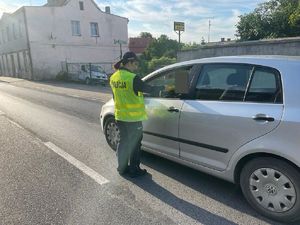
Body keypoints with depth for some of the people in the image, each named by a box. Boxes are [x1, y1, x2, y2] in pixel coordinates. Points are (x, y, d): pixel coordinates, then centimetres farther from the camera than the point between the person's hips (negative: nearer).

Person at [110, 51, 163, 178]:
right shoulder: (133, 78, -21)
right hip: (133, 118, -7)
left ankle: (122, 168, 31)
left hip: (119, 117, 7)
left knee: (123, 142, 19)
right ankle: (134, 170, 20)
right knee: (134, 144, 8)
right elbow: (149, 89, -14)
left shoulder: (113, 78, 4)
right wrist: (164, 87, 0)